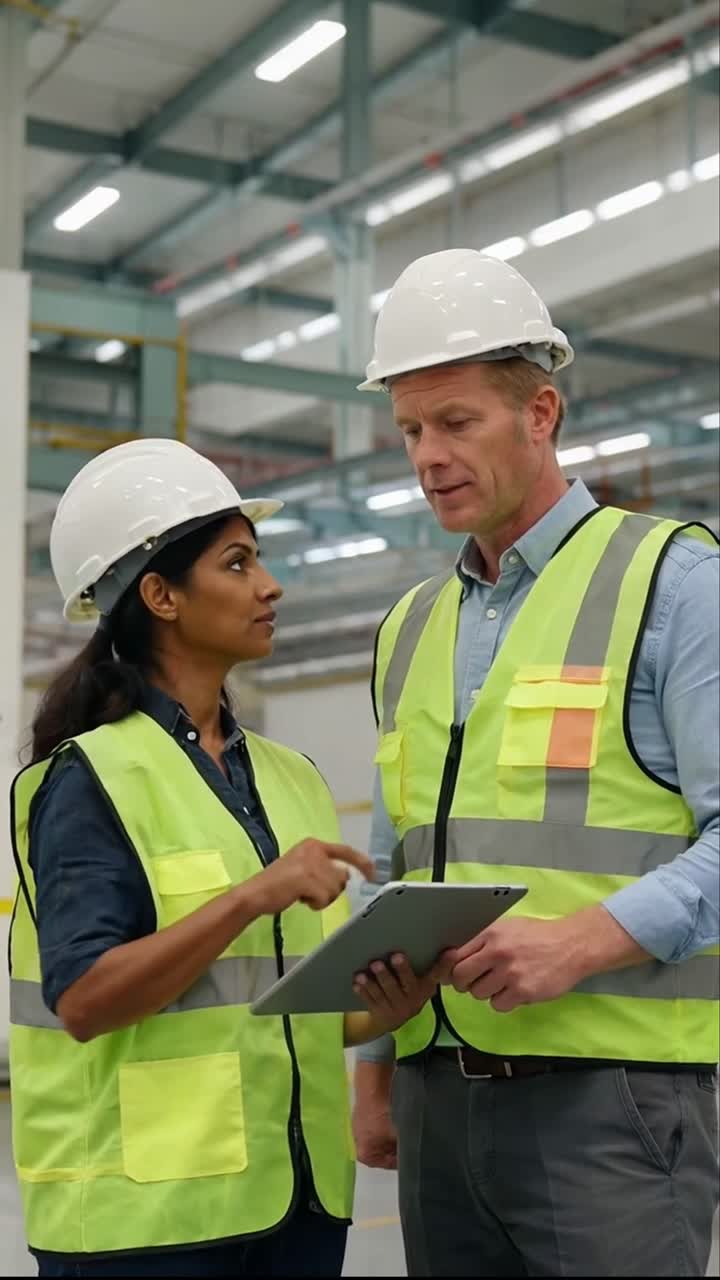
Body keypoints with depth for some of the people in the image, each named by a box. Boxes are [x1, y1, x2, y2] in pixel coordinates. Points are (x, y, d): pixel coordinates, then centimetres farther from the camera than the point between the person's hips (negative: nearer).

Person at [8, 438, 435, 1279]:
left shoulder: (291, 778, 10)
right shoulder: (90, 778, -9)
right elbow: (83, 999, -18)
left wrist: (386, 1007, -6)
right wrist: (252, 897, -25)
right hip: (146, 1206, -6)